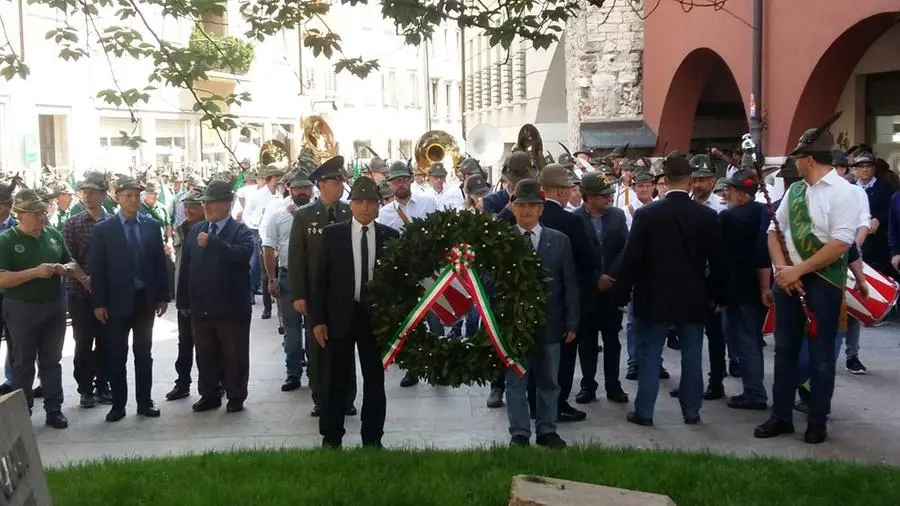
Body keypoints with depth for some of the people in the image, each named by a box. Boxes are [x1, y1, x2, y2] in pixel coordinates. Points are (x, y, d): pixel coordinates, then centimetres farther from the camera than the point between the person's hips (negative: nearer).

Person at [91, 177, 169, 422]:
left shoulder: (152, 225, 3)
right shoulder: (103, 229, -4)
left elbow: (160, 262, 5)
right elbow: (97, 268, -4)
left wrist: (163, 296, 2)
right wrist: (99, 303, -8)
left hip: (145, 299, 2)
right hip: (117, 300, -2)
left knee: (144, 353, 10)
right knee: (117, 355, 6)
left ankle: (145, 401, 19)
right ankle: (118, 404, 15)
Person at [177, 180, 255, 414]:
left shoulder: (241, 231, -5)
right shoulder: (196, 230, 10)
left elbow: (243, 254, -27)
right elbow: (185, 267, 10)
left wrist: (212, 242, -29)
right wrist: (183, 300, 7)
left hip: (231, 307, -5)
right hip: (201, 307, 5)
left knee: (234, 355, 5)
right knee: (205, 355, 13)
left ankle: (236, 396, 17)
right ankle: (209, 395, 25)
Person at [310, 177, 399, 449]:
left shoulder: (390, 236, 2)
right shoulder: (333, 234, 0)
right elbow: (321, 278, -1)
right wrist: (318, 319, -6)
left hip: (377, 316, 1)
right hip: (340, 316, -1)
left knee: (375, 379, 9)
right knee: (336, 379, 6)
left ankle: (372, 438, 20)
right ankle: (331, 437, 18)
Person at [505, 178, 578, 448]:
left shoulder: (560, 241, 3)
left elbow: (570, 285, 4)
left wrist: (572, 322, 1)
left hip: (549, 323, 2)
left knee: (548, 381, 13)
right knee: (516, 382, 6)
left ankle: (546, 430, 26)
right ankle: (519, 433, 17)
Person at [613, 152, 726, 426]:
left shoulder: (646, 214, -10)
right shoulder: (708, 215, -4)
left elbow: (630, 259, -8)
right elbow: (717, 261, 1)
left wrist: (621, 295, 1)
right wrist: (720, 296, 12)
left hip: (653, 298, -1)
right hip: (693, 299, 2)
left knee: (649, 355, 6)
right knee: (692, 357, 10)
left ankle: (643, 411, 10)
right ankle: (691, 411, 17)